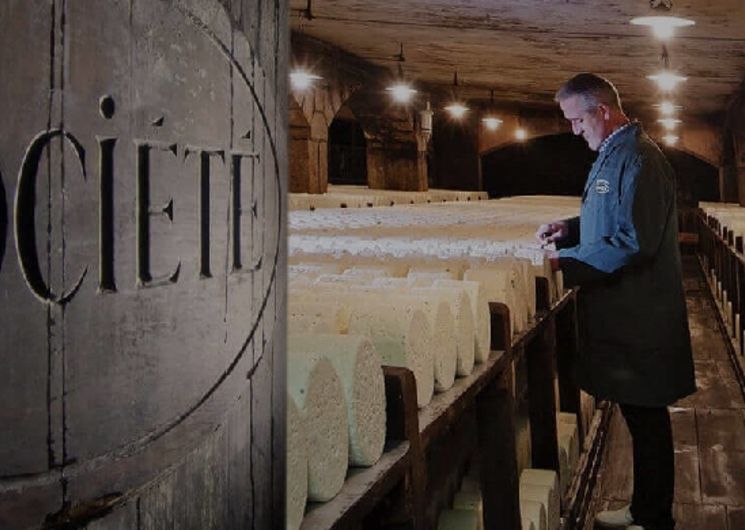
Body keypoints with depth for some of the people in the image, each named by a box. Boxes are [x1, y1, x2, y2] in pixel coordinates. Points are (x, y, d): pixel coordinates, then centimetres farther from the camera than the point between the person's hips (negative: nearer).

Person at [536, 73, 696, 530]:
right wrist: (568, 229, 9)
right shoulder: (613, 154, 15)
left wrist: (566, 262, -20)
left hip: (640, 316, -10)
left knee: (647, 417, 1)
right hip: (621, 310, 10)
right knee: (640, 416, 18)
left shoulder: (637, 158, -18)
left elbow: (635, 242, -24)